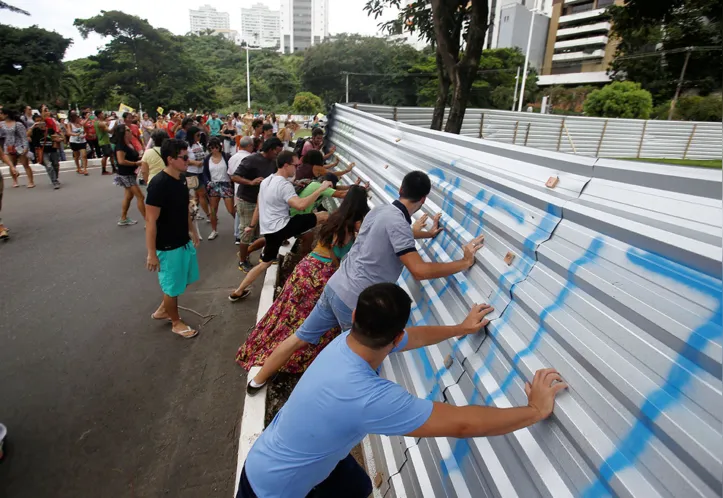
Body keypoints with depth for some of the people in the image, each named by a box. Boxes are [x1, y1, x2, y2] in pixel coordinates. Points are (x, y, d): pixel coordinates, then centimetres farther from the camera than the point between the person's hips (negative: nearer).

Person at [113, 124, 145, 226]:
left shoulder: (130, 143, 8)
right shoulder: (120, 145, -20)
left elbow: (134, 156, 20)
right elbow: (121, 161, -29)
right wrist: (136, 163, -22)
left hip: (130, 174, 10)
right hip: (125, 175, -10)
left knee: (129, 196, 17)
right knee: (140, 196, -9)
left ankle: (123, 219, 28)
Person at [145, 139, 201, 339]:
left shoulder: (181, 178, 1)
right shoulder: (158, 184, -24)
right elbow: (150, 221, -21)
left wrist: (193, 232, 21)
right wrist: (151, 253, -19)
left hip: (184, 241, 9)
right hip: (168, 247, -8)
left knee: (186, 280, 23)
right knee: (173, 286, 10)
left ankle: (162, 310, 44)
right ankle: (176, 322, 32)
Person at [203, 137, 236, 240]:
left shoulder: (226, 157, -6)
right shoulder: (207, 159, 4)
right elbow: (205, 173, 6)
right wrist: (208, 182, -13)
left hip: (226, 185, -3)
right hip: (213, 186, 4)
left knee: (231, 210, -6)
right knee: (213, 210, 9)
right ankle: (214, 231, 23)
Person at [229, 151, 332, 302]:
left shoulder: (266, 181, 13)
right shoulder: (284, 185, -17)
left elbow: (258, 206, 21)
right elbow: (301, 205, -32)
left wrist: (252, 225, 31)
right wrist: (320, 189, -26)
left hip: (269, 229, 9)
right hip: (280, 227, -9)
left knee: (265, 263, 22)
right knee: (324, 216, -7)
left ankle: (238, 292, 24)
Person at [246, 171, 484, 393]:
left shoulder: (380, 210, 7)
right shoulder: (397, 223, -20)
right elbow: (419, 270, -24)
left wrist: (428, 233, 37)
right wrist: (464, 263, -16)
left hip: (336, 286, 8)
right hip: (355, 301, -8)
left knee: (301, 337, 20)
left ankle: (258, 380, 36)